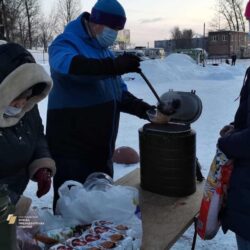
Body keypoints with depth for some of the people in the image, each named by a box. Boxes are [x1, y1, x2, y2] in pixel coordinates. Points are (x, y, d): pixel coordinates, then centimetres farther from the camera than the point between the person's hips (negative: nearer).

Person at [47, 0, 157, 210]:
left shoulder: (105, 52, 16)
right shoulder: (66, 43, -8)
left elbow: (119, 93, 18)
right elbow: (68, 65, -33)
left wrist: (142, 108, 0)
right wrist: (114, 66, -44)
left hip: (101, 147, 8)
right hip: (72, 147, -8)